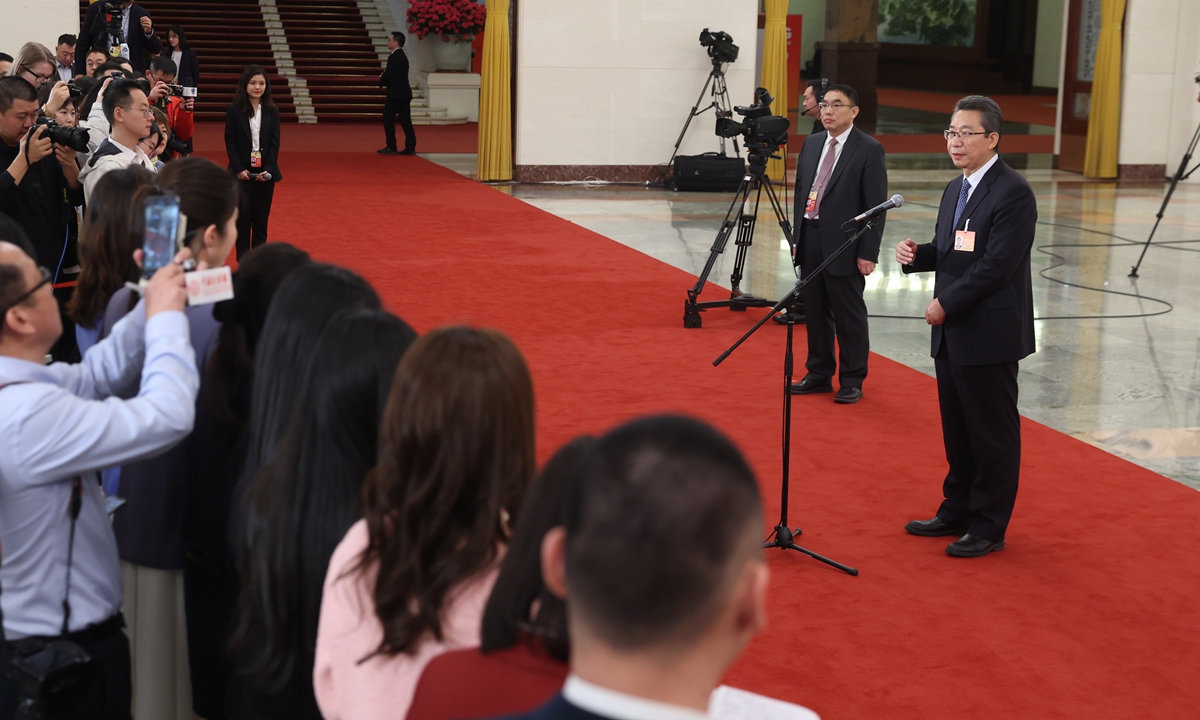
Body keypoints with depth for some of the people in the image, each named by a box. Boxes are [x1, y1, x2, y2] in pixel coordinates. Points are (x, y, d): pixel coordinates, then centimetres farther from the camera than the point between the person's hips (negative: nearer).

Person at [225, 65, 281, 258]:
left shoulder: (272, 111, 4)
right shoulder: (234, 110, -1)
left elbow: (275, 143, 1)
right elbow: (230, 142, -3)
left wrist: (268, 169, -10)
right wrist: (239, 169, -12)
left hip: (265, 172, 2)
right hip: (242, 172, -2)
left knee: (261, 217, 5)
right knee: (243, 216, -1)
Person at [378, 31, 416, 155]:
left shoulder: (394, 57, -14)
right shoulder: (402, 56, 16)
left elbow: (387, 74, -16)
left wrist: (381, 82, 3)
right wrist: (384, 79, 11)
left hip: (396, 94, -9)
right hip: (405, 93, 9)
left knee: (388, 119, 0)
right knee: (405, 120, 5)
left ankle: (391, 147, 1)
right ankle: (410, 147, 2)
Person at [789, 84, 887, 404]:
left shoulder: (869, 149, -8)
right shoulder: (811, 143, 11)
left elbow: (876, 206, -10)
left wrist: (868, 253, -14)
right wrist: (798, 237, 13)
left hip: (844, 246, -6)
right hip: (810, 241, 6)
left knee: (849, 316, 2)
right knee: (815, 312, 13)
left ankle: (852, 381, 12)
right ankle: (819, 374, 25)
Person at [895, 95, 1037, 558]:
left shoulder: (1013, 193, -15)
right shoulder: (955, 190, 14)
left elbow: (996, 265, -21)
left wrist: (946, 304, -17)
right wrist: (916, 254, 0)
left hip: (989, 336, -9)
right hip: (951, 334, 9)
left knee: (992, 435, 2)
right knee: (957, 431, 17)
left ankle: (988, 528, 11)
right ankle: (957, 512, 30)